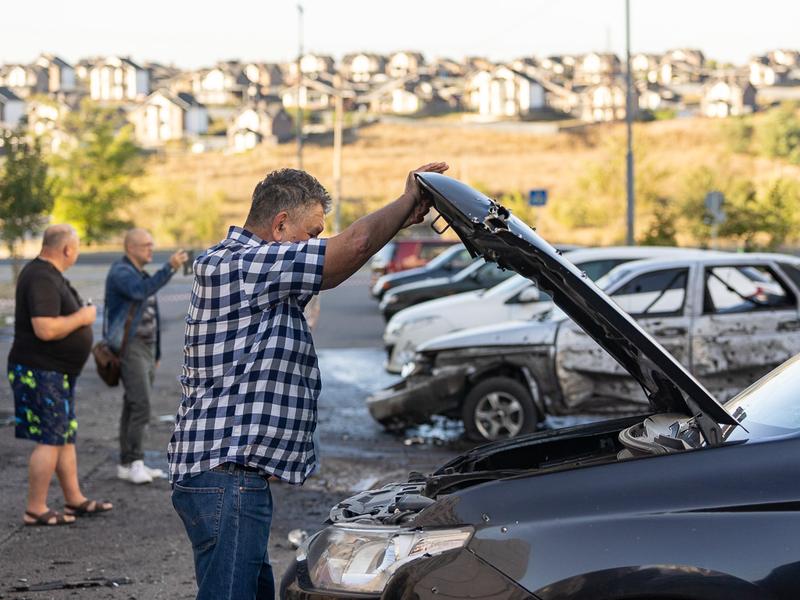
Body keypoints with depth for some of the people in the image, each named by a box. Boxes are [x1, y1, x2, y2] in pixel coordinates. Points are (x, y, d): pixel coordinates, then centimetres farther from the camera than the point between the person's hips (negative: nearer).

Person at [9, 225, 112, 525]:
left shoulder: (49, 274, 12)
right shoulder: (42, 279, -21)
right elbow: (45, 329, -30)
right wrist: (81, 317, -19)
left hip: (57, 373, 11)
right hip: (41, 373, -11)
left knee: (67, 436, 15)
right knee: (50, 441, -7)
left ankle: (75, 500, 22)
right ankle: (35, 510, -1)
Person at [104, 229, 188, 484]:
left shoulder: (140, 274, 17)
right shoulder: (120, 273, -14)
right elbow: (142, 291, -34)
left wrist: (155, 354, 23)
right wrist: (170, 268, -39)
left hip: (145, 347, 9)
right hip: (128, 348, -9)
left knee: (134, 406, 8)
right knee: (141, 406, -15)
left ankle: (128, 465, 11)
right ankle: (135, 461, -9)